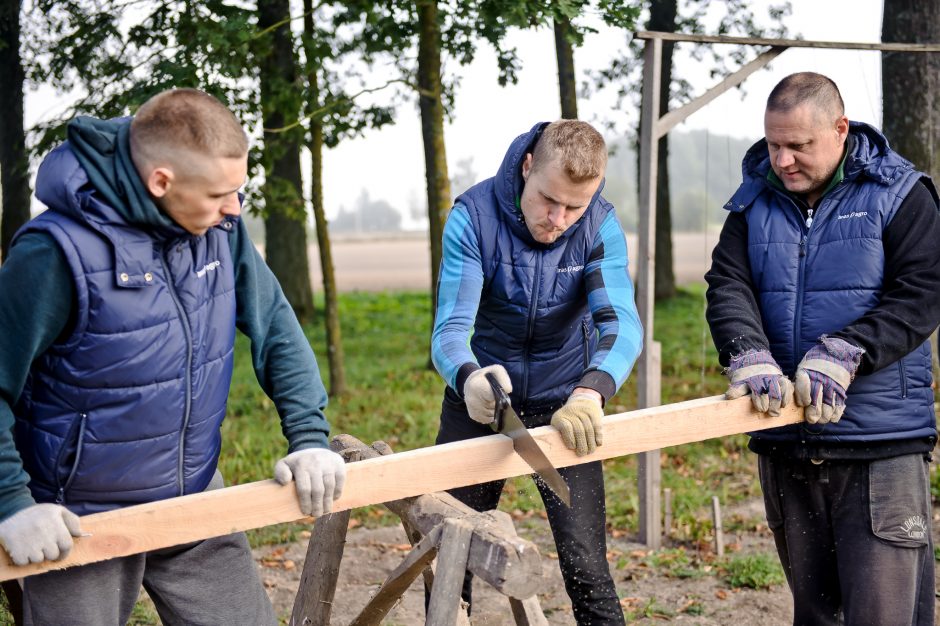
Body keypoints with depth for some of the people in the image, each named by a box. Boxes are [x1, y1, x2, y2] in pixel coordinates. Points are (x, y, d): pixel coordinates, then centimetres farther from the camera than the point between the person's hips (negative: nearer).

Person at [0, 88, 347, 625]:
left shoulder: (220, 230, -6)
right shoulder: (59, 253, -25)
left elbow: (275, 327, 3)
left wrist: (310, 437, -5)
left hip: (196, 501, 5)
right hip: (78, 525, -5)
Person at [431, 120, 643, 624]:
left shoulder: (600, 227, -16)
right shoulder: (473, 216, -19)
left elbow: (620, 322, -29)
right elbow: (449, 330, -25)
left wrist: (591, 391, -50)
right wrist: (468, 377, -49)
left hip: (562, 404, 0)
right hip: (479, 402, 0)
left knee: (586, 571, -5)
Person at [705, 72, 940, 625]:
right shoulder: (755, 202, 9)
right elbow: (728, 287, -3)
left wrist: (842, 353, -24)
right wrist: (749, 356, -24)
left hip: (882, 446, -4)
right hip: (785, 442, 4)